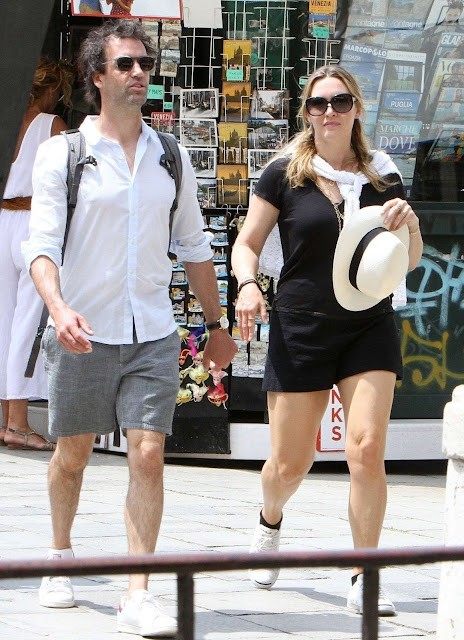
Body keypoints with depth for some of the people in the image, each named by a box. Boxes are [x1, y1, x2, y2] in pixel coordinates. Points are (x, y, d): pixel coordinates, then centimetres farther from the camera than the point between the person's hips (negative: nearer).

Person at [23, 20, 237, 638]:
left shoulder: (171, 158, 9)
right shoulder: (63, 154, -2)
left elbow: (194, 246, 18)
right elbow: (42, 243, -10)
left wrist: (216, 325, 20)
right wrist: (58, 307, -27)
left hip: (153, 333, 2)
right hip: (83, 333, -2)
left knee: (148, 455, -9)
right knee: (73, 454, 11)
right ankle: (61, 556, 37)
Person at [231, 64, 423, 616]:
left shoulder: (382, 177, 5)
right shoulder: (284, 175, 0)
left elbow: (408, 262, 11)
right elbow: (246, 244, 5)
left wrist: (409, 224, -11)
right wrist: (248, 284, -16)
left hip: (369, 328, 1)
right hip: (301, 329, -1)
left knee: (367, 450, -14)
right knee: (290, 463, 5)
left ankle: (364, 580, -3)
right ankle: (270, 522, 41)